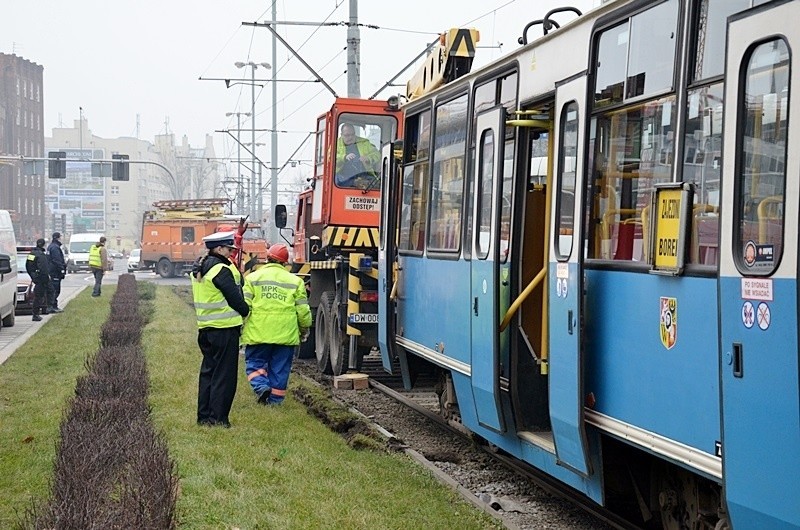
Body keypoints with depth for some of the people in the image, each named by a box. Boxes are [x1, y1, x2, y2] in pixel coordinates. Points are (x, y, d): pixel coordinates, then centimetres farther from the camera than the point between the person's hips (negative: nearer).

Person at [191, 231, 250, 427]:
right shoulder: (221, 270, -17)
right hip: (224, 329, -9)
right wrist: (246, 312, 4)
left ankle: (204, 416, 18)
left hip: (205, 328, 9)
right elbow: (235, 297, -14)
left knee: (208, 371, 15)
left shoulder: (198, 270, 12)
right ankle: (218, 417, 0)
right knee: (224, 374, -2)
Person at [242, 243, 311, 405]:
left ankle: (262, 386, -11)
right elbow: (303, 310, 6)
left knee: (255, 363, 11)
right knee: (280, 369, 10)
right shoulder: (295, 281, 6)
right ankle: (275, 399, 13)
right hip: (285, 335, 1)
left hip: (259, 333, -1)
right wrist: (305, 329, 21)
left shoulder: (253, 278, 2)